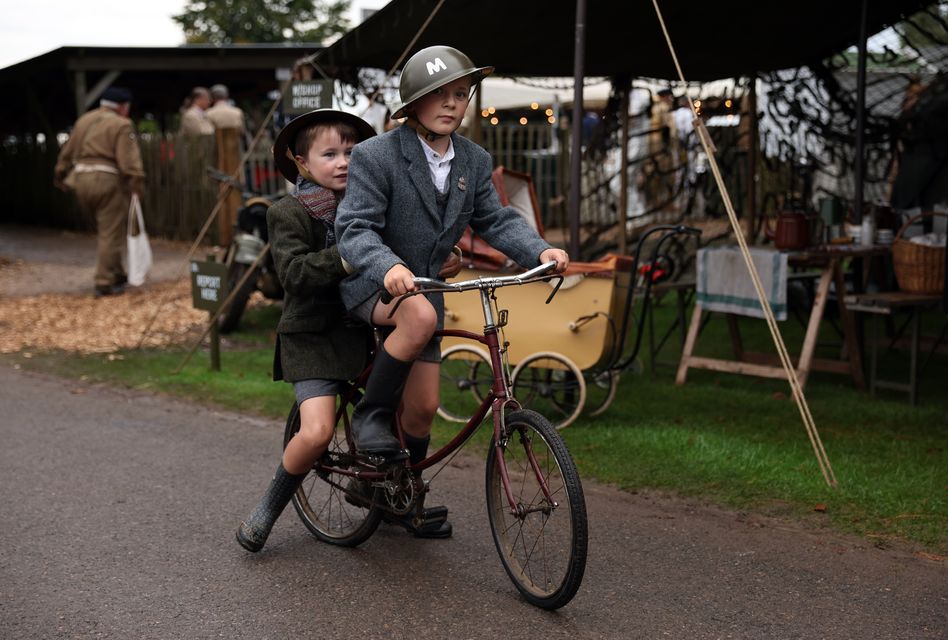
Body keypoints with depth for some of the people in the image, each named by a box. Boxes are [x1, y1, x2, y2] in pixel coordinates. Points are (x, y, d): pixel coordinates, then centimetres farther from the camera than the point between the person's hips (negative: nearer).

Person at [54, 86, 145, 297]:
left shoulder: (83, 120, 16)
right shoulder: (121, 125, -6)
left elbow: (67, 152, 22)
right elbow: (129, 160, -16)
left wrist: (60, 175, 30)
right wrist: (137, 184, -16)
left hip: (81, 179, 7)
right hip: (107, 180, -7)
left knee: (104, 230, 20)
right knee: (111, 234, -2)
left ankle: (117, 275, 27)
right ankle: (104, 283, -4)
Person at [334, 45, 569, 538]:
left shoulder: (474, 161, 1)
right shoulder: (375, 155, -18)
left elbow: (496, 220, -2)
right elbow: (354, 228, -26)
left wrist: (541, 250, -22)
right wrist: (388, 267, -46)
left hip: (425, 284, 6)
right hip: (370, 282, -5)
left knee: (423, 405, 5)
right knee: (421, 317, -38)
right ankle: (370, 416, -17)